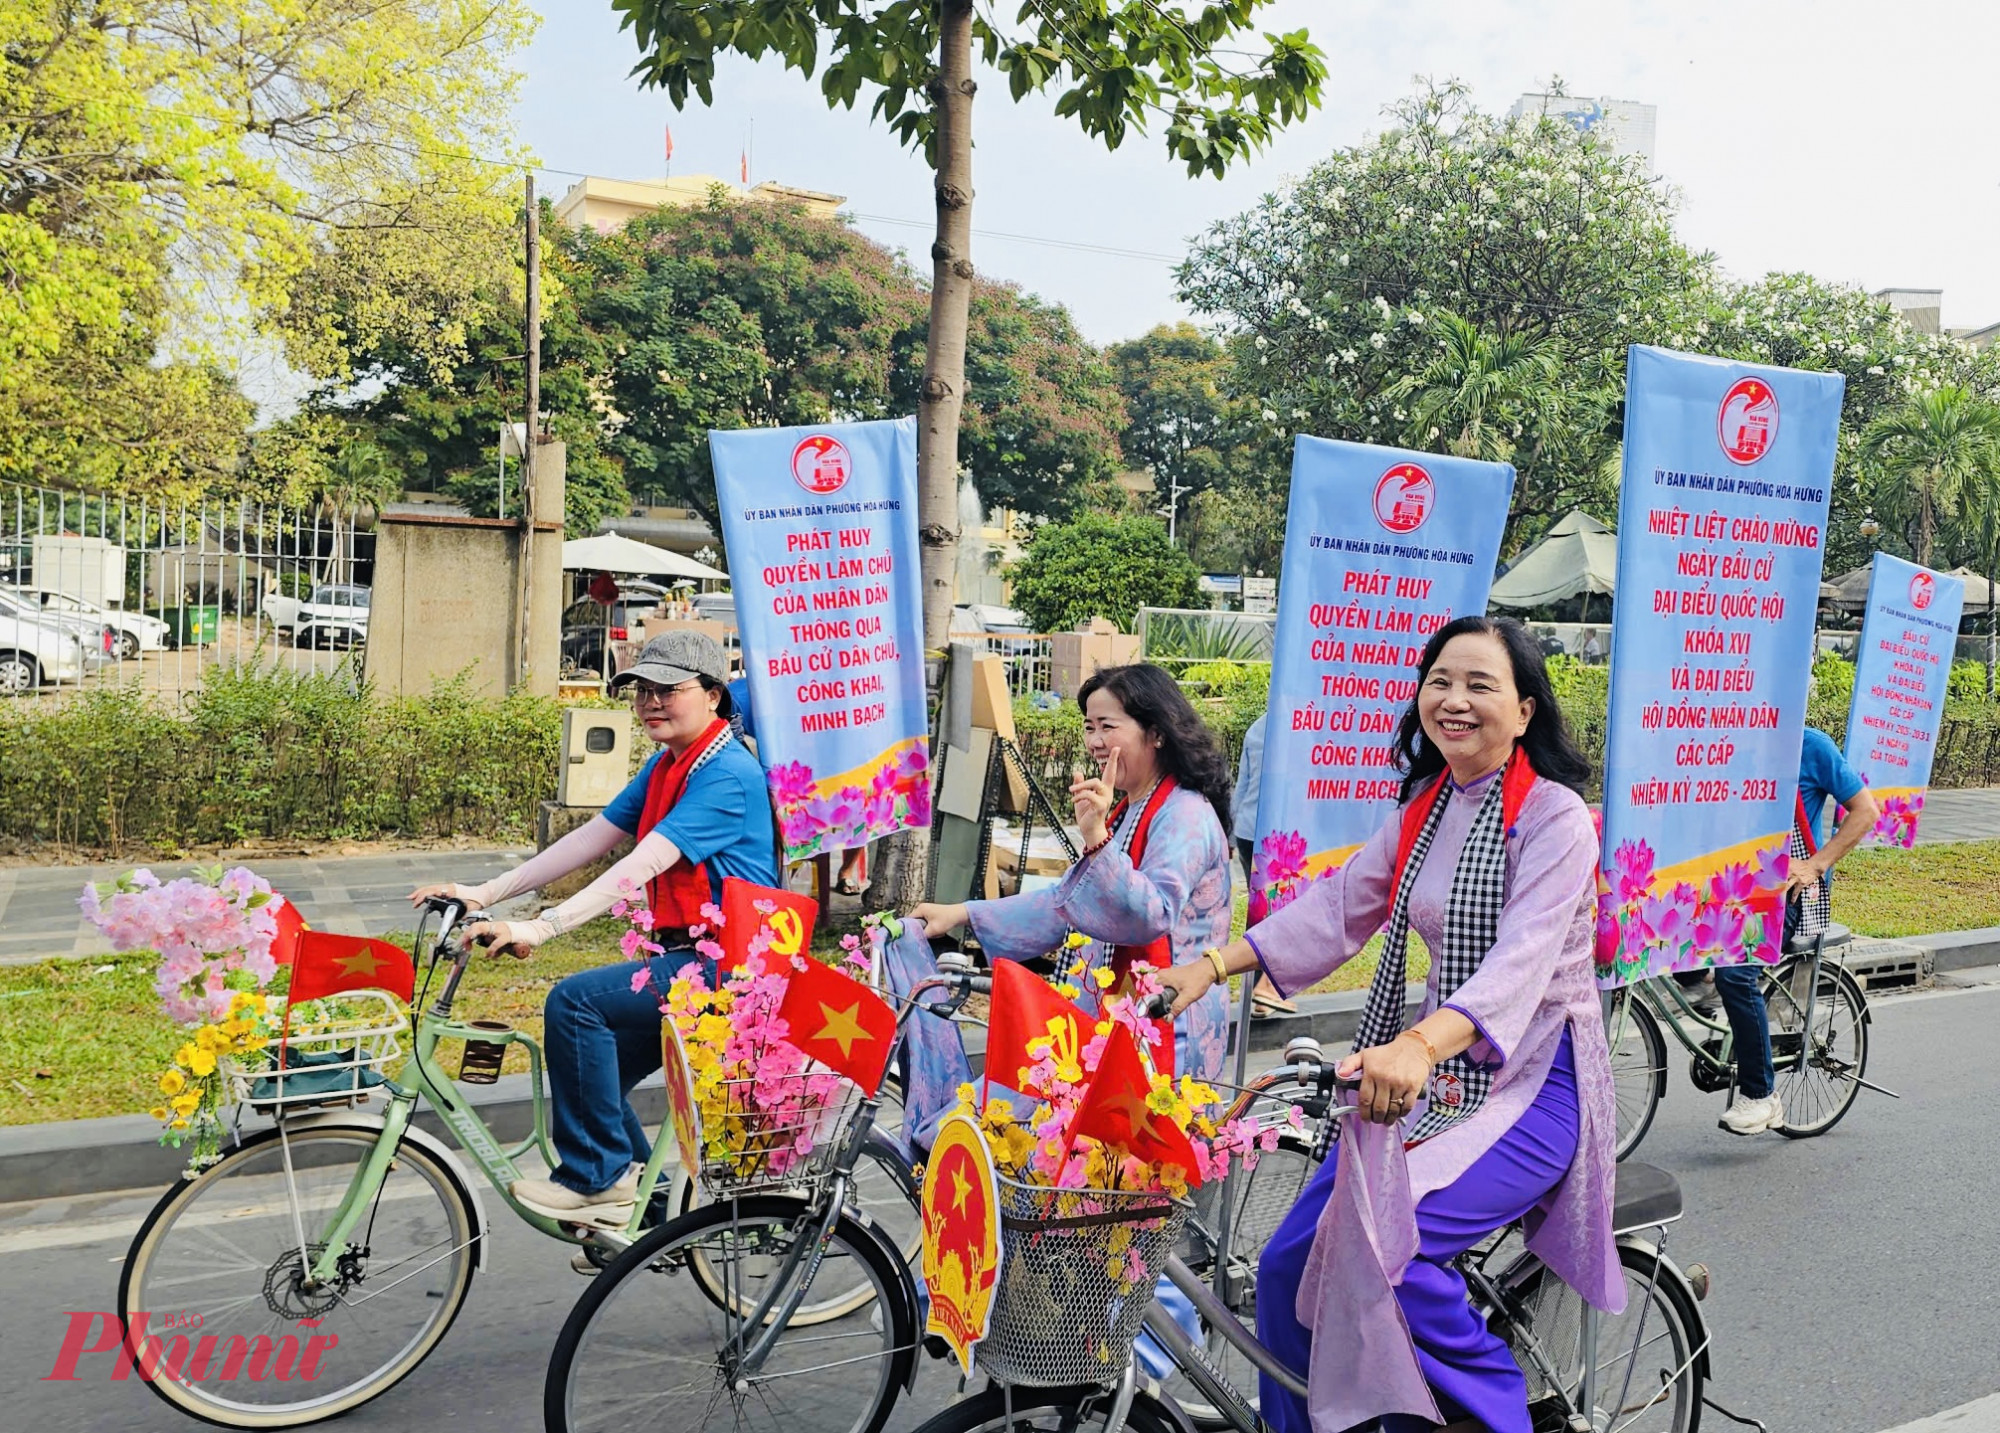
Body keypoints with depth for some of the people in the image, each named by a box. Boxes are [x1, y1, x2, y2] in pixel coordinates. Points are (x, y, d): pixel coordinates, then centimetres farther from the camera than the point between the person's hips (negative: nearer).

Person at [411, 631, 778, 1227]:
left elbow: (642, 866, -27)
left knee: (575, 1000, -22)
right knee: (590, 1069, 10)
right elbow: (592, 838, 9)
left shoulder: (727, 775, -18)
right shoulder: (666, 766, 12)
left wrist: (539, 928, -34)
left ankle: (597, 1177, -9)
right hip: (686, 958, 10)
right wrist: (486, 894, 2)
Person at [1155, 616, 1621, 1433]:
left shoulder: (1554, 816, -12)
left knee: (1383, 1240, -28)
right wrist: (1211, 966, -6)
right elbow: (1337, 906, 6)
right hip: (1437, 1075, 7)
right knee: (1290, 1264, -3)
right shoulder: (1422, 811, 10)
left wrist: (1420, 1044, -45)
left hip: (1532, 1083, -7)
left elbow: (1522, 959, -27)